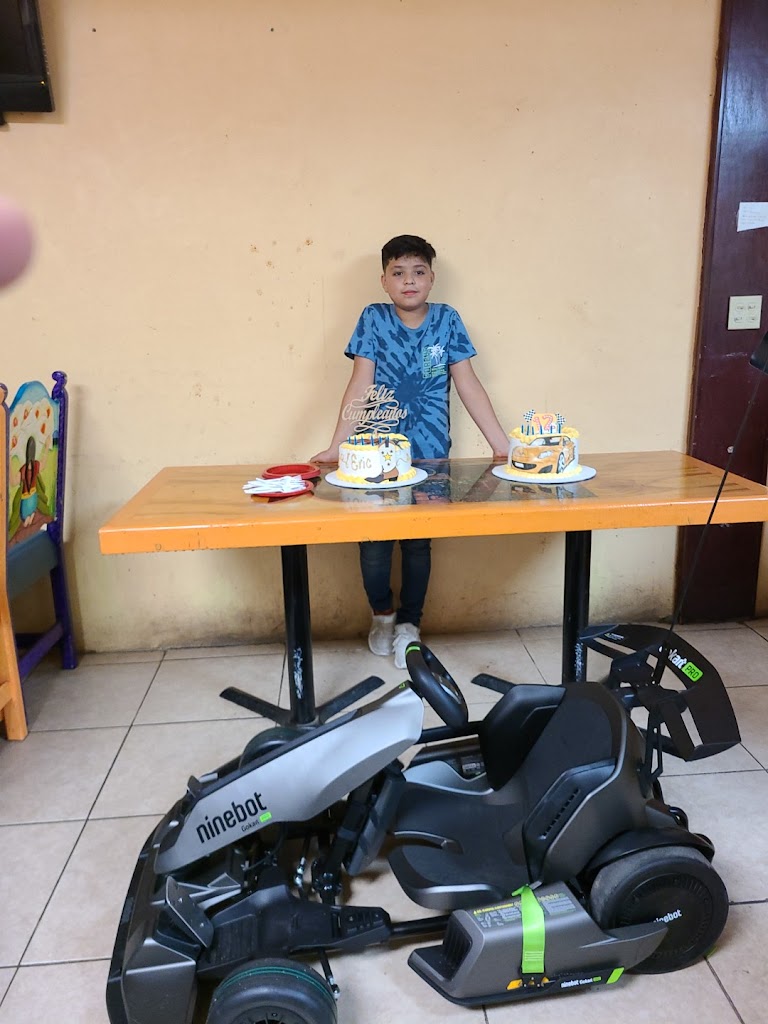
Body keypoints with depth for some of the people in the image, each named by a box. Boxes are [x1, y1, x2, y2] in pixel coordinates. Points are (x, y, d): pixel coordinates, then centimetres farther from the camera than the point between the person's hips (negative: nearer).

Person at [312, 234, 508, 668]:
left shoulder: (446, 319, 1)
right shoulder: (373, 319, -1)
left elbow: (468, 385, -1)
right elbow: (361, 384, -7)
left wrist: (503, 446, -7)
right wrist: (335, 448, -16)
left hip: (430, 453, 1)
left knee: (419, 541, 4)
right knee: (374, 539, -2)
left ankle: (409, 622, 23)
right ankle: (382, 612, 25)